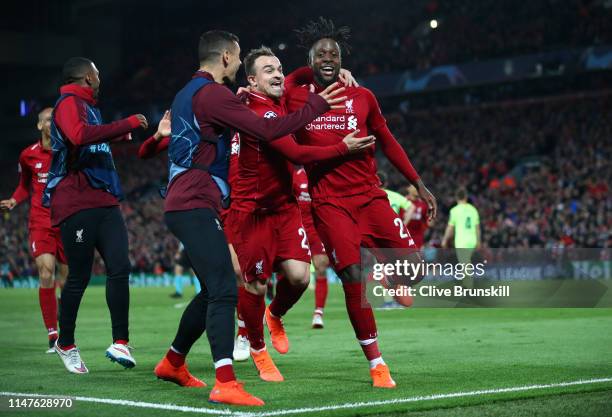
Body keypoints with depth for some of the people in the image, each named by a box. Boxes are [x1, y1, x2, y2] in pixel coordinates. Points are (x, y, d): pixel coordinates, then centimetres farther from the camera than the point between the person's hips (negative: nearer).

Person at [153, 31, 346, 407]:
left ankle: (173, 363, 31)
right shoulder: (213, 94, -12)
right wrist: (317, 105, -10)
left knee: (213, 291, 19)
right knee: (224, 291, -18)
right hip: (195, 206, -11)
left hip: (185, 206, 11)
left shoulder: (188, 94, 19)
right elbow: (267, 130, -19)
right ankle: (226, 384, -26)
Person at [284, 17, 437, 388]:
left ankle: (391, 276, 29)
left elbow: (387, 142, 14)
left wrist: (419, 184, 13)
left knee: (413, 265, -10)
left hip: (370, 195, 2)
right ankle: (376, 363, 1)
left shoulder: (362, 97, 6)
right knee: (353, 277, -14)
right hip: (329, 202, -2)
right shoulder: (295, 97, 2)